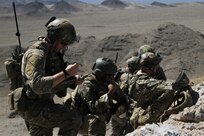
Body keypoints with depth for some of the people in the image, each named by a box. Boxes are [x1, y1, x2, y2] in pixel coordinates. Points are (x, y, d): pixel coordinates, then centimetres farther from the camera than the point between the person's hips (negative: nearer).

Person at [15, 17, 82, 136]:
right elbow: (38, 85, -36)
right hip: (32, 106, -10)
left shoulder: (53, 52, 7)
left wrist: (74, 77, -4)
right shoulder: (37, 54, -22)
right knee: (74, 119, -21)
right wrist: (66, 73, -35)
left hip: (44, 104, 10)